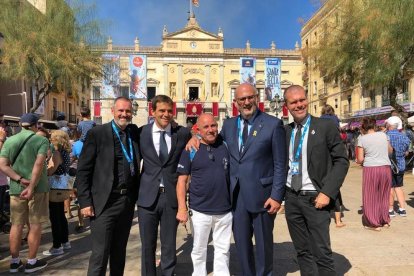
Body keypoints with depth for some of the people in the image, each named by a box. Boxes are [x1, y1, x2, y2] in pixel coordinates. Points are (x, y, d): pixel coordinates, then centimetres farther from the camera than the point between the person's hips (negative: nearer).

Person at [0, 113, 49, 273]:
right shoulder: (41, 140, -6)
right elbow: (39, 164, -18)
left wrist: (20, 180, -10)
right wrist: (31, 187, -19)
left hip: (16, 188, 4)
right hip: (37, 187, -4)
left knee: (16, 225, 13)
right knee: (35, 225, 6)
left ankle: (14, 262, 22)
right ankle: (31, 262, 14)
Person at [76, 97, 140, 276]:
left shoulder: (135, 132, 6)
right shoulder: (97, 133, -7)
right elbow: (83, 170, -7)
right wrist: (85, 202, -11)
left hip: (128, 201, 5)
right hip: (105, 202, -4)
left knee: (119, 251, 18)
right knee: (100, 253, 0)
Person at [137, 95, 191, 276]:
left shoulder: (183, 133, -1)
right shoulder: (141, 132, -1)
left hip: (172, 196, 0)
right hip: (148, 196, 0)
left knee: (169, 246, 14)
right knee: (148, 246, 14)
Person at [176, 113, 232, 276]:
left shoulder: (225, 146, 1)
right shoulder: (190, 150, -5)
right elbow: (182, 180, -4)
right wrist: (182, 208, -10)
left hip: (225, 209, 2)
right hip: (200, 211, -2)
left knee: (223, 250, 15)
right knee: (199, 250, 14)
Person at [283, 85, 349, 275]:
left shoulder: (326, 126, -5)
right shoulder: (285, 131, 8)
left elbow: (341, 161, -6)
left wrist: (327, 193, -14)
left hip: (315, 198, -4)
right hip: (291, 198, 4)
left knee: (322, 254, 0)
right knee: (302, 252, 14)